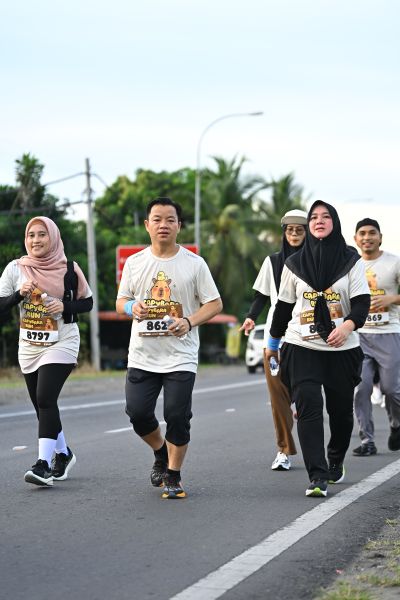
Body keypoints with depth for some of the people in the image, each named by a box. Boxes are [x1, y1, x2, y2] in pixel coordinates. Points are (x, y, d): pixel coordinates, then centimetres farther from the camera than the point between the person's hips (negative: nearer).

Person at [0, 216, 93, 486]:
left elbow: (87, 302, 4)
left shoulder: (69, 270, -5)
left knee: (45, 399, -20)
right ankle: (63, 454, 33)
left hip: (61, 344, -4)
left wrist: (65, 306, -14)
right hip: (29, 347, 4)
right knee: (43, 406, 12)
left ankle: (44, 464, -22)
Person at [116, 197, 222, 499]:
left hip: (181, 357, -2)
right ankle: (161, 453, 30)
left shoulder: (194, 264, 0)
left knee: (177, 417, -5)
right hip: (142, 356, 3)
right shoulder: (134, 263, 7)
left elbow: (214, 303, 2)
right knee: (138, 412, -1)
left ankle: (173, 477, 12)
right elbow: (121, 301, 13)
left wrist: (188, 322, -16)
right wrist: (131, 307, -12)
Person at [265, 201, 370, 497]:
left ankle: (336, 462, 35)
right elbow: (283, 305, 14)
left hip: (342, 349, 0)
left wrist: (348, 326, -27)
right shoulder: (294, 264, 5)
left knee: (341, 408, 8)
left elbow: (362, 302, -7)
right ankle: (318, 476, -15)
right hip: (301, 347, 0)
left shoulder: (351, 261, 0)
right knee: (308, 407, -12)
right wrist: (273, 341, 20)